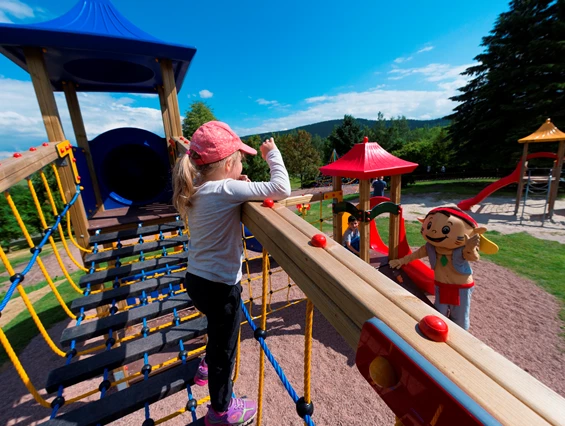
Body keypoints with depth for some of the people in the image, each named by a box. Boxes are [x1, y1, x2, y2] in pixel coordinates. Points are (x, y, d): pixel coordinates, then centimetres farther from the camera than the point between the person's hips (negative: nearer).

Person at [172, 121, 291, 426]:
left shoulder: (196, 190, 1)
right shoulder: (227, 190, -23)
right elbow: (281, 189, -27)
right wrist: (273, 154, -12)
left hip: (197, 279, 8)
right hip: (219, 286, -8)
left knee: (219, 330, 35)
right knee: (224, 347, 16)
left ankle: (208, 367, 61)